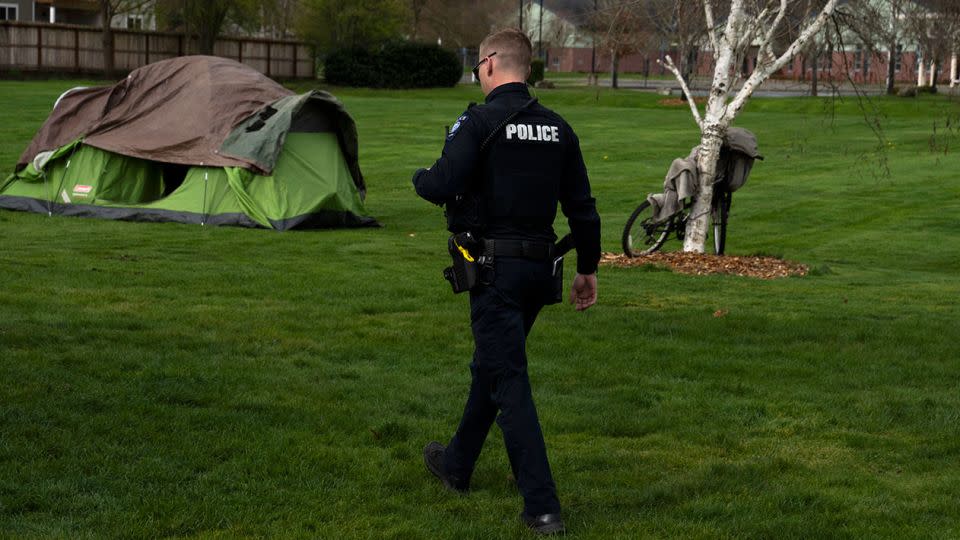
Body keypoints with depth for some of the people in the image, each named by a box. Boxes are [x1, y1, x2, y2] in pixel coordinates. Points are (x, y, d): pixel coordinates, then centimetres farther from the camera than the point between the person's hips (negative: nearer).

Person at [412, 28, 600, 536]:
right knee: (490, 364, 23)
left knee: (508, 380, -5)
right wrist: (588, 269, 18)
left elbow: (441, 187, -21)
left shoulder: (479, 121, -12)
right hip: (540, 268, 7)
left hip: (495, 268, -7)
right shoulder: (557, 128, 8)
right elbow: (581, 206, 9)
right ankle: (456, 465, 40)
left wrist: (420, 177, 3)